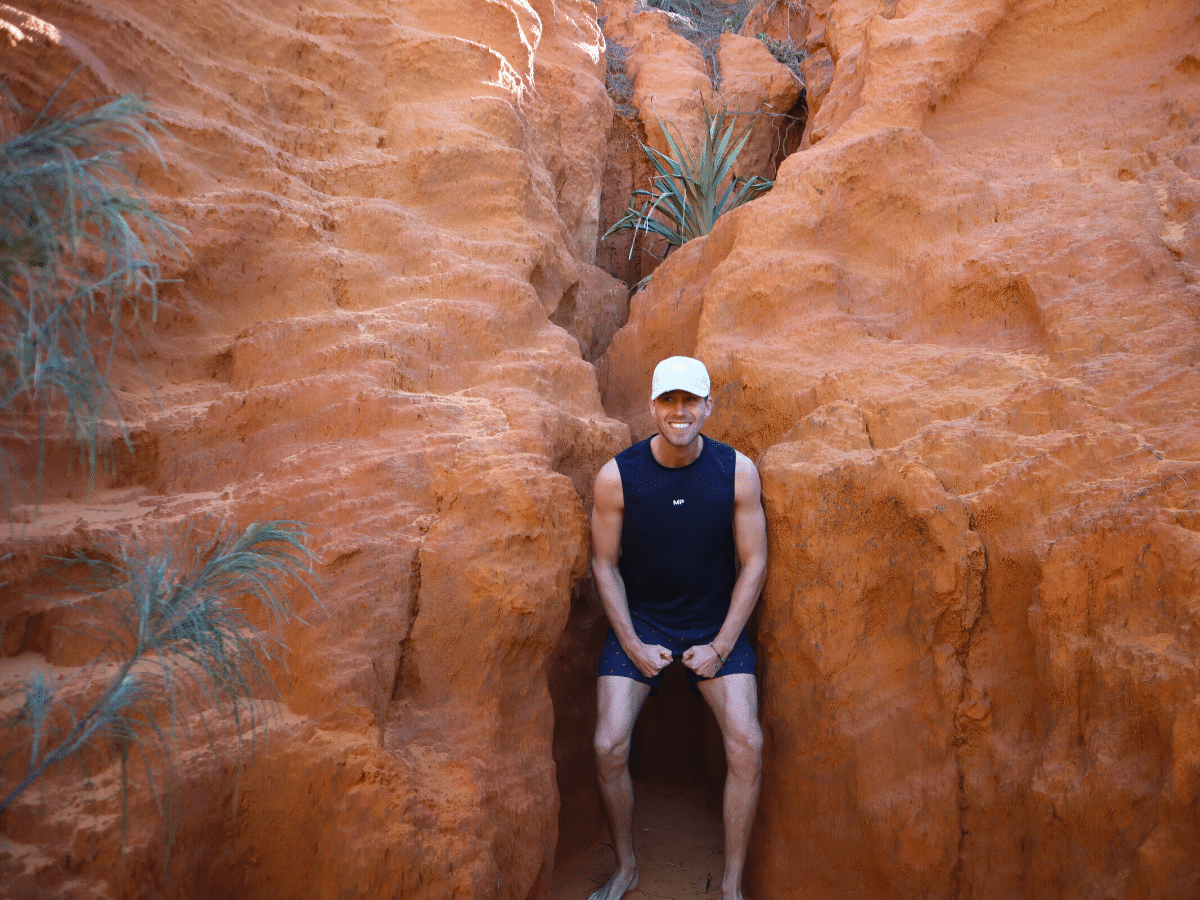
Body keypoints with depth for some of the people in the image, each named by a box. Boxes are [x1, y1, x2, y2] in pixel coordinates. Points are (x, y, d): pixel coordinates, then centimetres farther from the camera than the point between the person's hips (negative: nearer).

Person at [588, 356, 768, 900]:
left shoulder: (737, 472, -11)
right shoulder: (617, 477, -13)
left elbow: (753, 563, -4)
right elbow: (605, 565, -3)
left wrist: (720, 646, -8)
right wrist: (635, 646, -8)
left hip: (716, 625, 1)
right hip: (639, 623, 0)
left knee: (747, 745, -15)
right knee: (609, 747, -13)